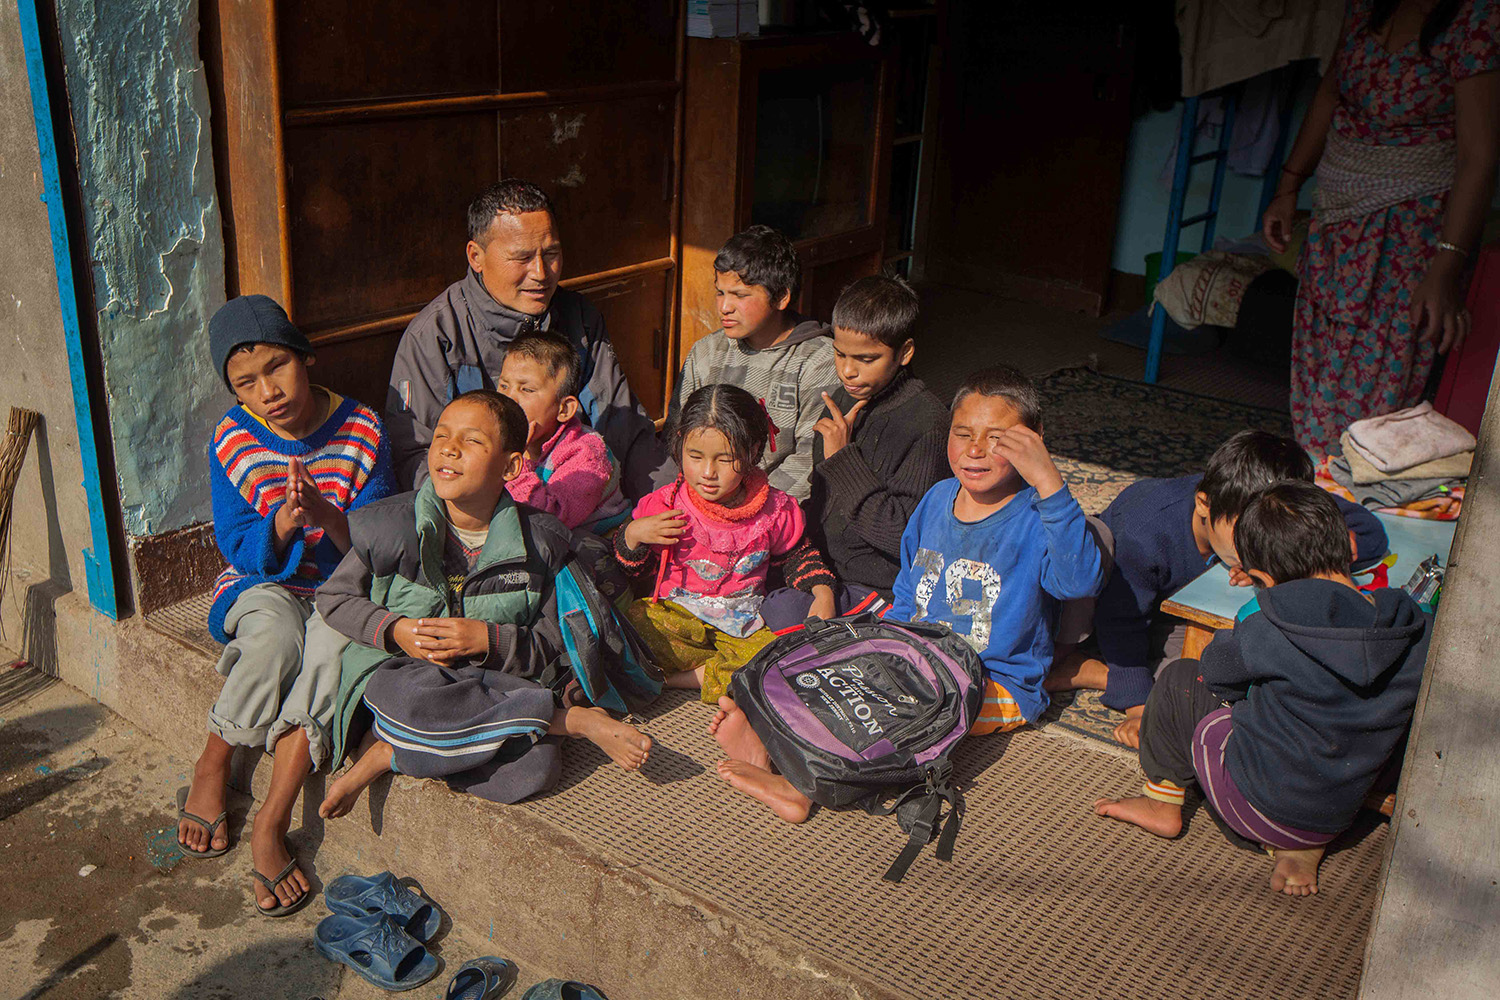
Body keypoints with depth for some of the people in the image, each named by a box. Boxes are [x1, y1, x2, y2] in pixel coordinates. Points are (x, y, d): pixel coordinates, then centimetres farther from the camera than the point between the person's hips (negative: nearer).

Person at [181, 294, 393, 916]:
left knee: (335, 639, -35)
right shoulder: (232, 442, -5)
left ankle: (272, 822, -26)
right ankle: (211, 769, -7)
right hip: (261, 583, 0)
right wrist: (282, 524, -29)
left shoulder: (361, 431, -9)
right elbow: (243, 551, -7)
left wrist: (329, 516, -31)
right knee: (277, 633, -35)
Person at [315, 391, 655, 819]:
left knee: (537, 767, -30)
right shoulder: (390, 526, -5)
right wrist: (394, 629, -13)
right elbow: (335, 597, 4)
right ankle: (574, 719, -21)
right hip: (399, 671, 0)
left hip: (494, 680, 0)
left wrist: (490, 640, -20)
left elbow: (553, 646, -2)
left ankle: (389, 751, -11)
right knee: (409, 702, -40)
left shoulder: (539, 543, -5)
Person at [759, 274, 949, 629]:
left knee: (782, 611, -28)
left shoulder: (927, 424, -17)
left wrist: (843, 459, -20)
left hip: (874, 588, -7)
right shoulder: (842, 402, 8)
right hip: (822, 568, 8)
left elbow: (906, 536, -22)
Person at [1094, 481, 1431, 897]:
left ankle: (1162, 804, 26)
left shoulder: (1269, 629, -20)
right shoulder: (1417, 631, -8)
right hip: (1336, 819, 5)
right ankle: (1302, 847, 15)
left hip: (1255, 806, -5)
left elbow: (1218, 671, -1)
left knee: (1181, 680, 8)